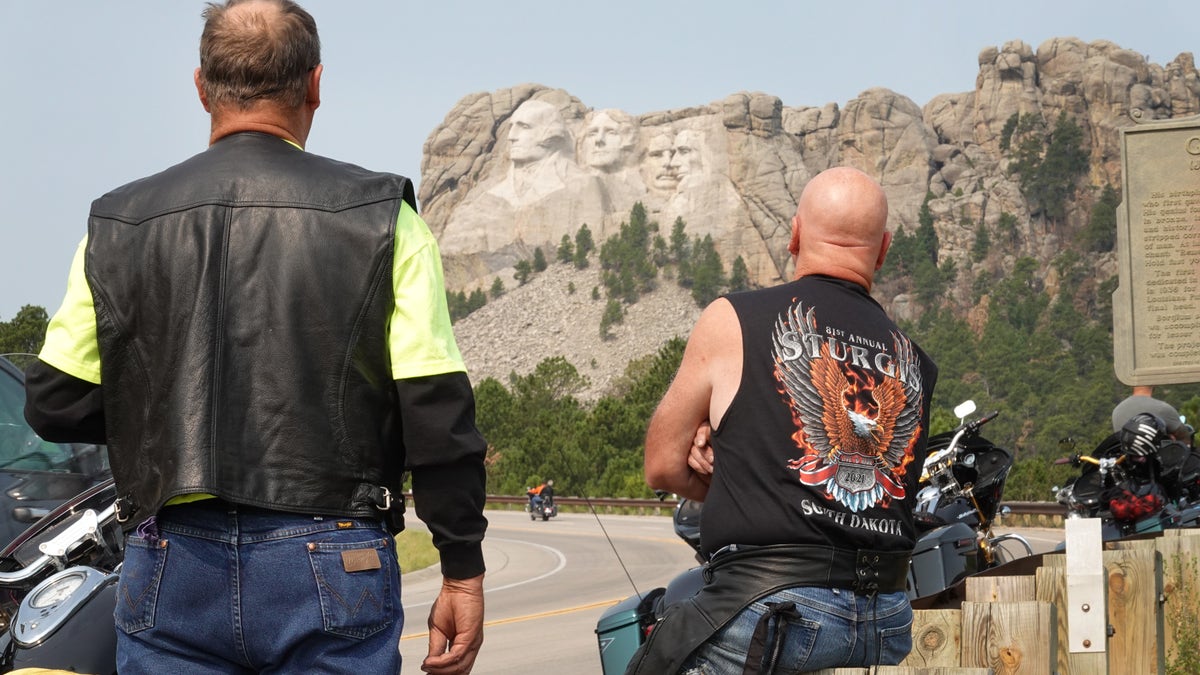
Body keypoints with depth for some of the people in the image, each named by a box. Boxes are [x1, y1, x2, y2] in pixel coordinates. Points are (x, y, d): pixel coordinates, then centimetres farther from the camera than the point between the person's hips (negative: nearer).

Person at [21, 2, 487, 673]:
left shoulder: (118, 223, 5)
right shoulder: (380, 215, -1)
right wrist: (464, 574, 0)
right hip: (331, 568, -2)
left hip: (171, 576, 2)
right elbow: (438, 413, -6)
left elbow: (55, 404, 5)